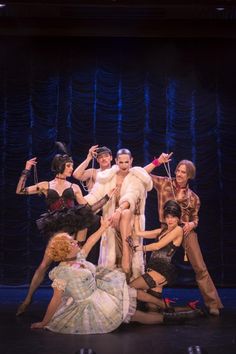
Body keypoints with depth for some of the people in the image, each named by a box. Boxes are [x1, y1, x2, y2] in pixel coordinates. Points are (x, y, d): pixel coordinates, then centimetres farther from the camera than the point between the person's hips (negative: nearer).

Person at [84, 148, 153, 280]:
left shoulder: (137, 177, -5)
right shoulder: (108, 177, 5)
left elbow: (131, 196, -24)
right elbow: (95, 195, -5)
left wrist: (119, 210, -43)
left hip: (131, 218, -3)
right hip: (112, 220, 3)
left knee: (125, 214, -36)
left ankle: (126, 253, -37)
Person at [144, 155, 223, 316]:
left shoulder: (193, 197, 6)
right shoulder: (164, 183, 2)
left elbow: (195, 218, 13)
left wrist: (192, 224, -10)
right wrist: (157, 161, -12)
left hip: (187, 231, 1)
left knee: (200, 268, -3)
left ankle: (213, 303, 2)